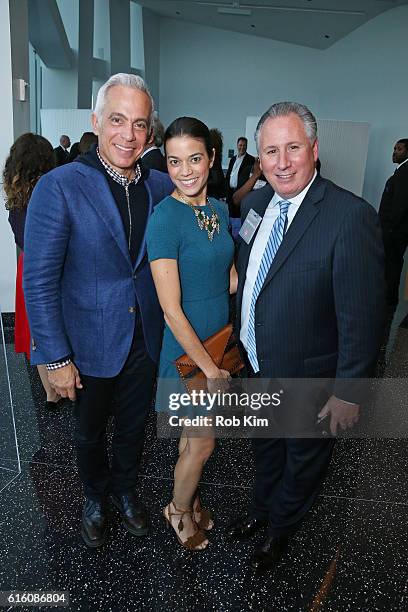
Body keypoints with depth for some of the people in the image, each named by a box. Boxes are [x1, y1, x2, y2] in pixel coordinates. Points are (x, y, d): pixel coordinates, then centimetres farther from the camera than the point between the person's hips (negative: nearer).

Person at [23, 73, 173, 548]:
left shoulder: (162, 186, -4)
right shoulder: (59, 186, -17)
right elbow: (39, 282, -16)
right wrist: (56, 358, -15)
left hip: (145, 339, 4)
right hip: (90, 343, -3)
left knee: (133, 425, 24)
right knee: (90, 432, 22)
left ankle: (125, 490, 54)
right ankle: (95, 498, 52)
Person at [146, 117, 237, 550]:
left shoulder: (219, 209, 3)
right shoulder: (164, 219, -20)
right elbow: (172, 310, -22)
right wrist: (210, 367, -17)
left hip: (218, 339, 7)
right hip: (188, 348, -6)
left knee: (194, 433, 23)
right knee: (202, 443, 10)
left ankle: (189, 498, 47)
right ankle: (179, 510, 39)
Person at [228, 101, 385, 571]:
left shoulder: (351, 216, -25)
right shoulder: (255, 202, -3)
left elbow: (362, 316, -22)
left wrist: (349, 391, -18)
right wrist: (240, 341, 12)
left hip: (308, 379, -5)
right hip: (258, 365, 6)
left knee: (302, 460, 23)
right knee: (265, 448, 30)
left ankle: (279, 530, 52)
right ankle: (260, 510, 59)